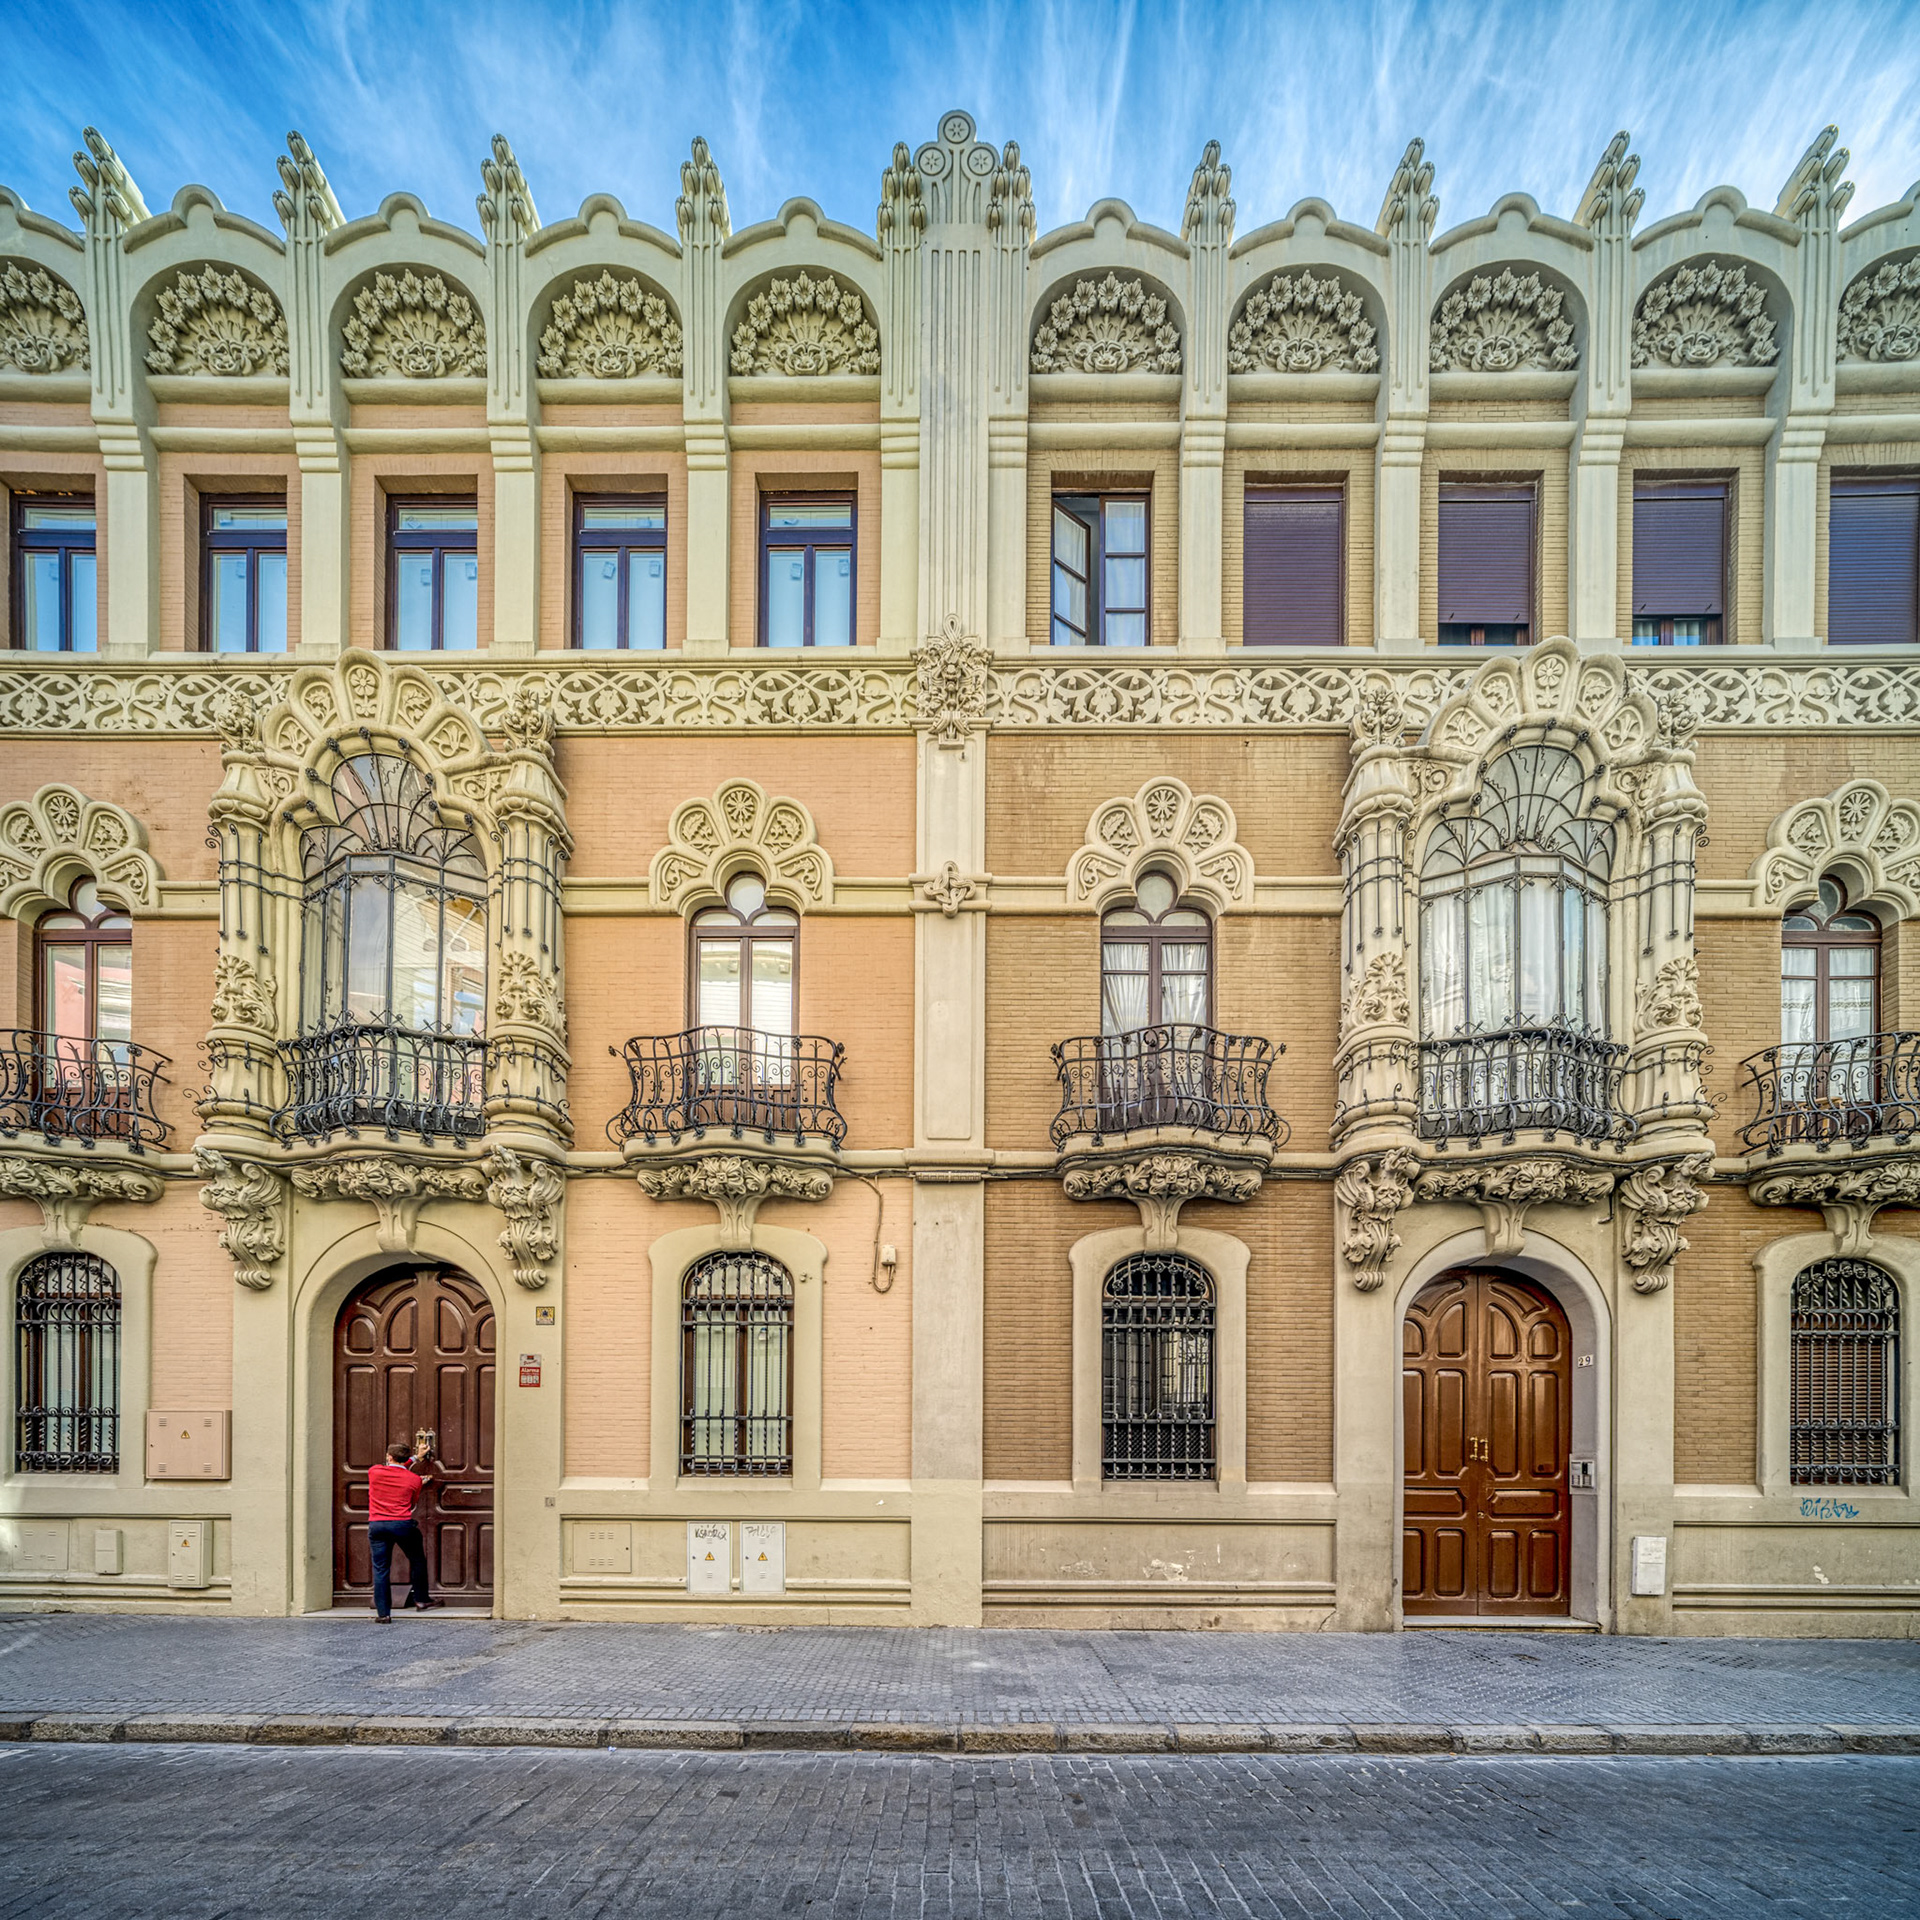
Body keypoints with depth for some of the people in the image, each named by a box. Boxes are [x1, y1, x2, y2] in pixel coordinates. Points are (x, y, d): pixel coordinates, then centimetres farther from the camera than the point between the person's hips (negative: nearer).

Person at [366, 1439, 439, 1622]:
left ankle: (383, 1613, 3)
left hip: (376, 1525, 1)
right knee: (417, 1560, 19)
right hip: (402, 1524, -1)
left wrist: (415, 1458, 24)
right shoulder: (414, 1479, 1)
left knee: (380, 1569, 5)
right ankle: (421, 1599, 27)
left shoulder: (374, 1472, 2)